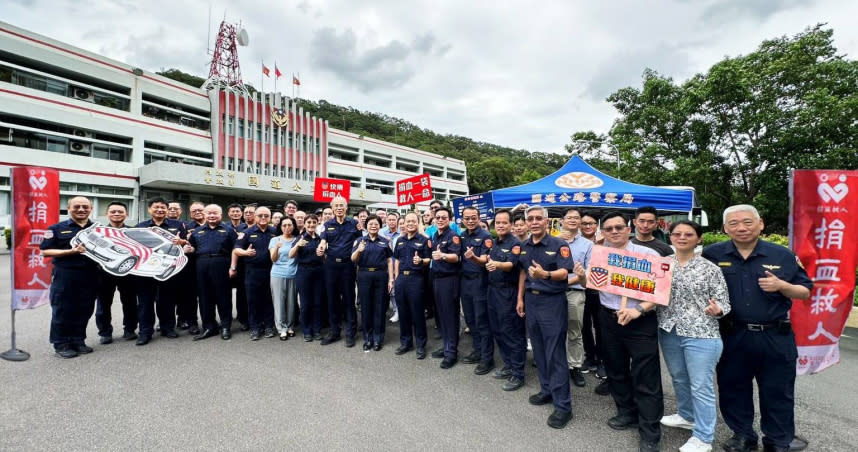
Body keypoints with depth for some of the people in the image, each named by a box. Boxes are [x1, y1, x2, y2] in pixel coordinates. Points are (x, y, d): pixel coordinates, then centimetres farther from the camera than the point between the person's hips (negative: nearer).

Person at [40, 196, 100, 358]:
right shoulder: (57, 229, 1)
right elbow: (45, 251, -4)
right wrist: (71, 251, -17)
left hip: (89, 275, 3)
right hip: (64, 275, -3)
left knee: (84, 310, 10)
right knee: (62, 311, 3)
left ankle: (78, 341, 23)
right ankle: (61, 344, 15)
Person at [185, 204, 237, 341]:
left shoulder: (228, 230, 6)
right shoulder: (197, 231, 18)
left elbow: (234, 250, 0)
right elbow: (192, 248, 22)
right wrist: (188, 249, -3)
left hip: (221, 266, -4)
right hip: (202, 266, 4)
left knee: (222, 296, 1)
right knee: (204, 297, 8)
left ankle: (226, 327, 11)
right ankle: (208, 327, 18)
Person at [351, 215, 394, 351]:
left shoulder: (385, 242, 8)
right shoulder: (359, 241, 7)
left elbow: (389, 261, 6)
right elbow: (353, 260, -1)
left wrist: (391, 279, -1)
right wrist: (358, 250, -22)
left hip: (381, 275, 0)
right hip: (364, 275, 0)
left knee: (380, 307, 4)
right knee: (366, 307, 5)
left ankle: (378, 339, 14)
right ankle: (367, 338, 16)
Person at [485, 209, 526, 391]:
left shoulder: (515, 243, -11)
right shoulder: (493, 242, 12)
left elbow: (511, 264, -27)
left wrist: (497, 264, -44)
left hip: (508, 292, -8)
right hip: (493, 290, 8)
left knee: (512, 333, -2)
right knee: (497, 331, 15)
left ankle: (518, 374, 8)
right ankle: (508, 366, 30)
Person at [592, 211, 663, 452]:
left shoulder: (647, 254, -7)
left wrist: (638, 309, -22)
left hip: (641, 322, -4)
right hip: (609, 320, 5)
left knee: (645, 377, 2)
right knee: (616, 371, 18)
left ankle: (650, 432, 18)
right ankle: (627, 413, 40)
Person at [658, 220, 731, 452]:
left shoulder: (710, 268, -7)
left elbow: (724, 303, -5)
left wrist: (717, 310, -25)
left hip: (701, 334, -4)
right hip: (669, 332, 4)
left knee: (701, 386, 4)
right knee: (679, 379, 21)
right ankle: (686, 415, 43)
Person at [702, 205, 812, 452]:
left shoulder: (783, 255, -1)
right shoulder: (712, 254, -5)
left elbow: (805, 292, 5)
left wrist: (781, 286, -14)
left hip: (775, 338, 0)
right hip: (732, 337, 0)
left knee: (777, 393, 13)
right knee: (733, 389, 14)